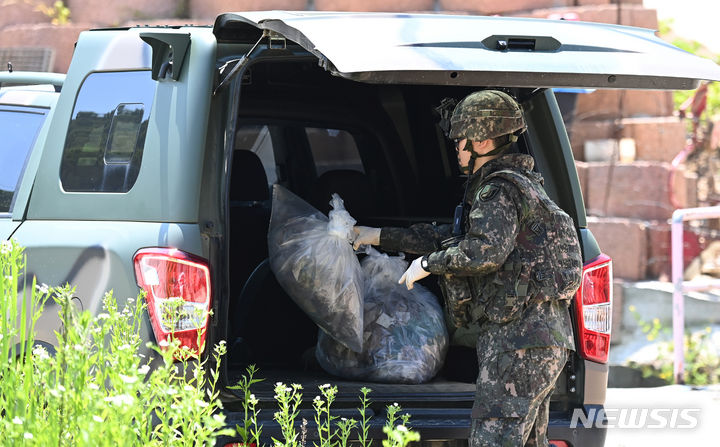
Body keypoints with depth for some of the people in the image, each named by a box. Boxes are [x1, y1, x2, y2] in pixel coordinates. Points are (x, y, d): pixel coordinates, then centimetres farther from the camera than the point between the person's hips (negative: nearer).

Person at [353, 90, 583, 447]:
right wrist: (380, 236, 34)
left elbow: (485, 250, -27)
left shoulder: (500, 190, -9)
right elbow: (453, 237, 32)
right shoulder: (516, 187, 24)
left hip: (519, 339, -11)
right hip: (543, 339, 11)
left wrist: (429, 264, -12)